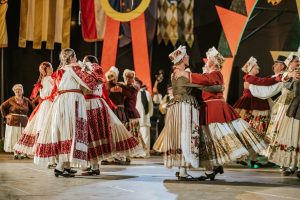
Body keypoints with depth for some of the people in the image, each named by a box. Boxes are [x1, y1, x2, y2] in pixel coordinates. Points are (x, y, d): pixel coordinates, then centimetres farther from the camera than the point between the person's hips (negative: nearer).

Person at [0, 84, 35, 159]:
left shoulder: (26, 100, 5)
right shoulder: (11, 100, -1)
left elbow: (33, 108, 18)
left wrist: (28, 116, 10)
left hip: (23, 122, 2)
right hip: (13, 122, -2)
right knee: (14, 138, -2)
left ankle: (22, 153, 3)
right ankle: (15, 153, 3)